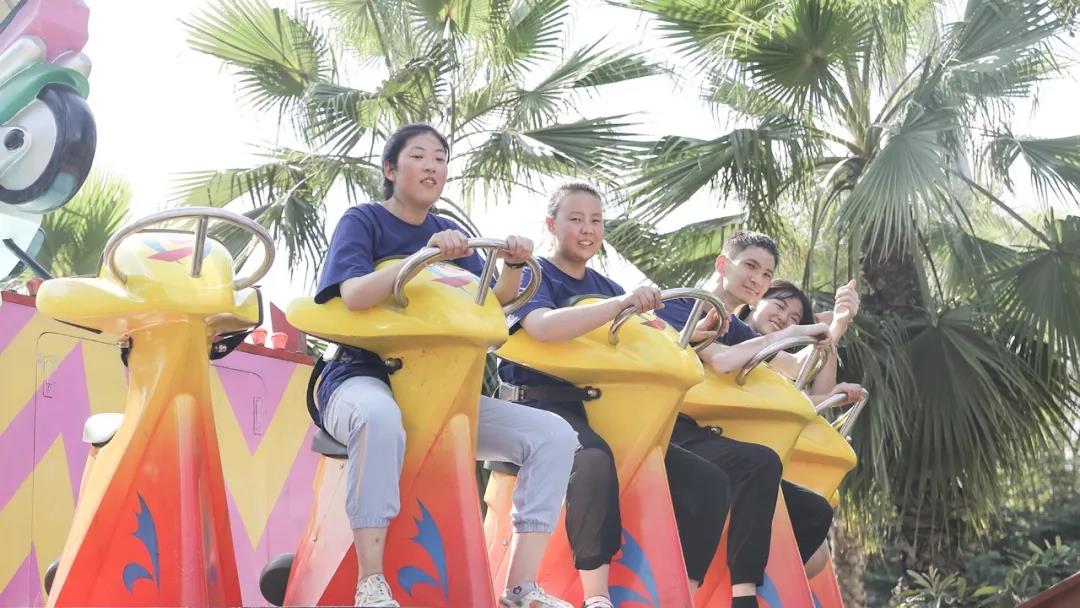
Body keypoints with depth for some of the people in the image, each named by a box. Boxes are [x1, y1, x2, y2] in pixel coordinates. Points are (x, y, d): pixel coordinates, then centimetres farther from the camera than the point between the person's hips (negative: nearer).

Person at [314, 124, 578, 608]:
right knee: (381, 419, -44)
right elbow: (354, 295, -18)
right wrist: (426, 254, -30)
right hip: (363, 377, -6)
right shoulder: (363, 220, 1)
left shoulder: (449, 233, 16)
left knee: (553, 435, -11)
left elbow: (494, 301, 6)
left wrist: (513, 265, -15)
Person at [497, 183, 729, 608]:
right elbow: (543, 326, -23)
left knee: (708, 483, -8)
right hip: (547, 406, -7)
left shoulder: (605, 287, 21)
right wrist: (622, 303, -31)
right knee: (595, 458, -41)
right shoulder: (534, 276, 1)